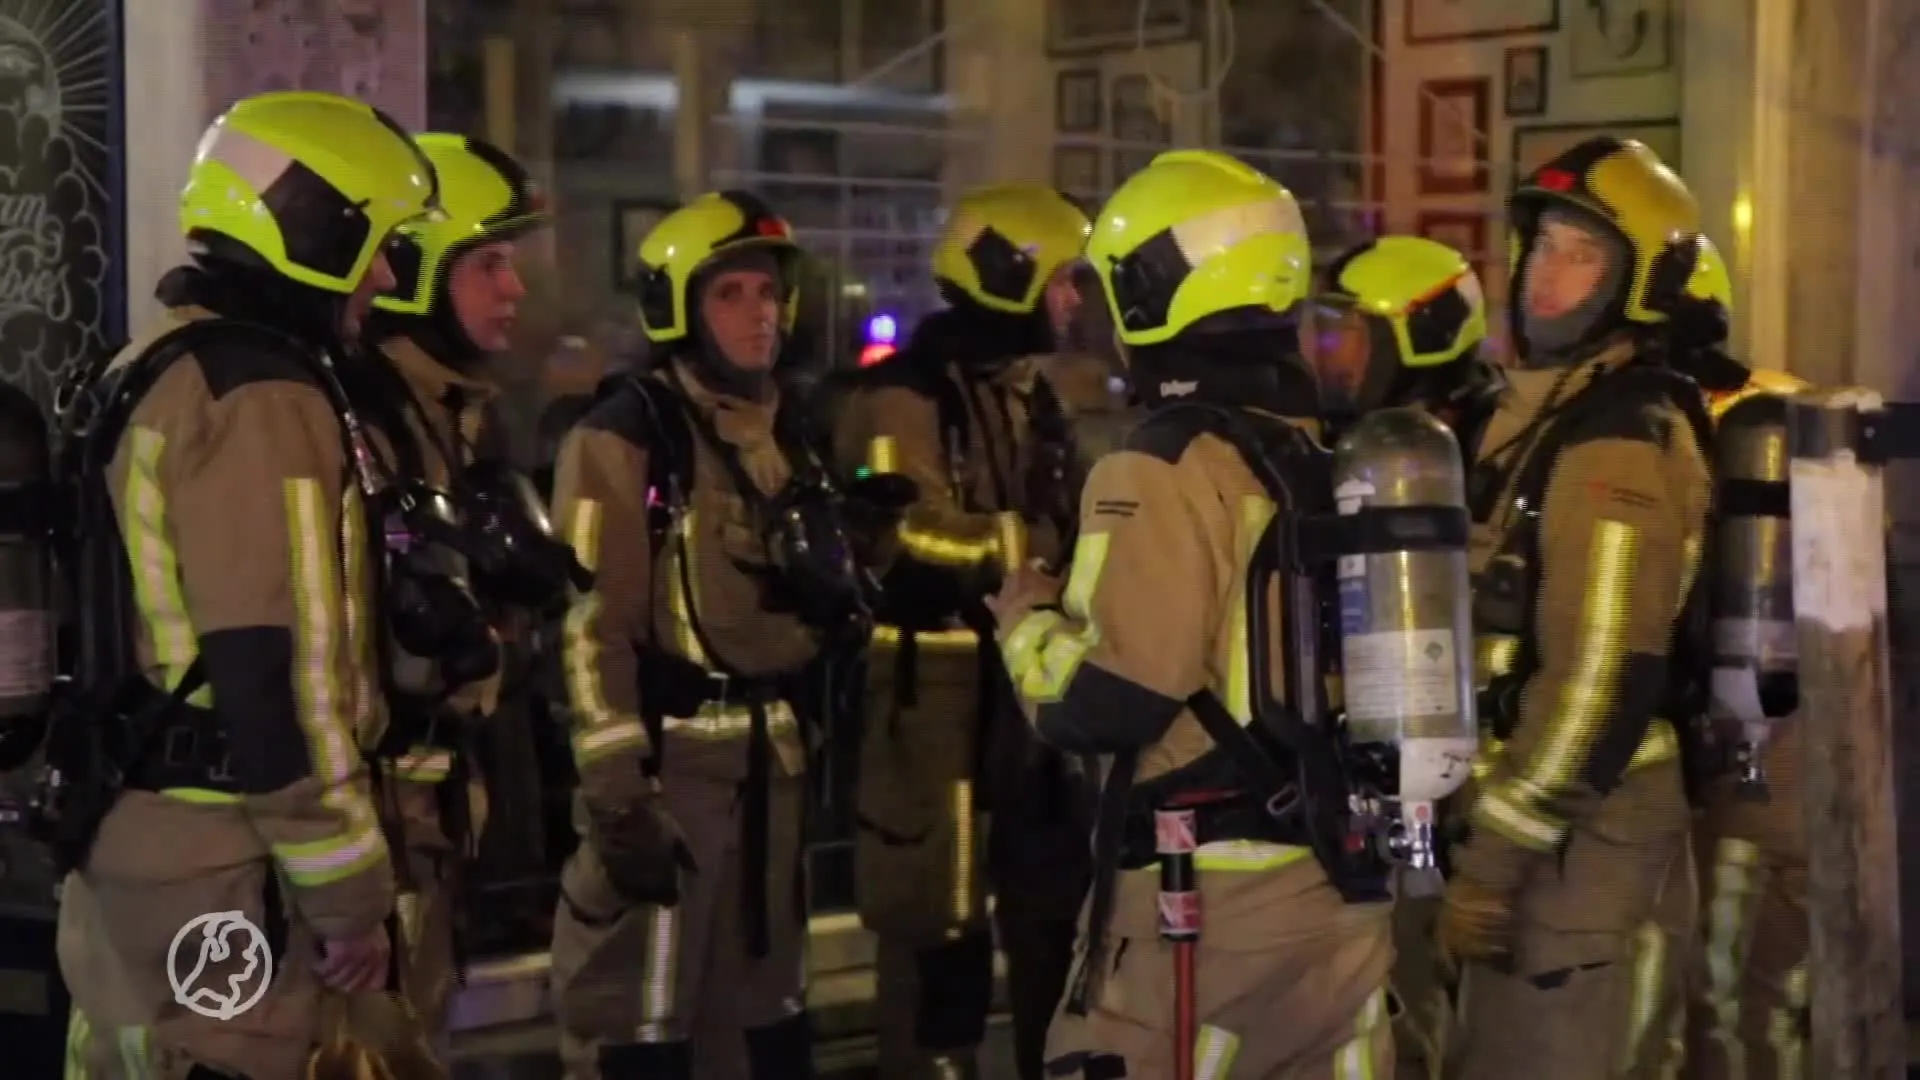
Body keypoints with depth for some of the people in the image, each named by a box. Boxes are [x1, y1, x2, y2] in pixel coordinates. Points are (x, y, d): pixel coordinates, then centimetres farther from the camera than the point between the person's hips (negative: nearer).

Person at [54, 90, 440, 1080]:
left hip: (138, 834, 10)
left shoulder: (160, 374, 15)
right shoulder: (259, 399, -17)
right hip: (214, 861, -10)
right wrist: (349, 889, -14)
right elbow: (276, 672, -22)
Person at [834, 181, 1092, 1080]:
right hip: (937, 690, -9)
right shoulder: (904, 397, -12)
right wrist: (1048, 547, -24)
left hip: (1030, 677, 9)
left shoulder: (1032, 397, 18)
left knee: (1053, 905, 16)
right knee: (938, 923, -4)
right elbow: (920, 532, -24)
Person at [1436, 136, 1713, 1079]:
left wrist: (1492, 856, -22)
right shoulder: (1545, 408, 13)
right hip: (1564, 804, 10)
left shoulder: (1618, 444, -19)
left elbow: (1602, 678, -25)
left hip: (1581, 823, -10)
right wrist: (1488, 823, 20)